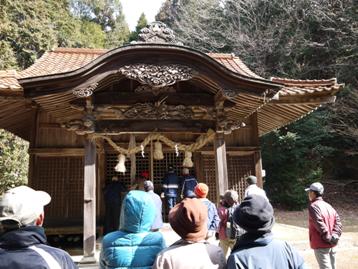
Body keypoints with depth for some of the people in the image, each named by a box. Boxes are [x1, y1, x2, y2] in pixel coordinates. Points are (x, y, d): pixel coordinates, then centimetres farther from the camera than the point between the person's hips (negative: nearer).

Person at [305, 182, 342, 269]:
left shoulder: (313, 206, -14)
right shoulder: (328, 206, 11)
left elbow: (320, 224, -22)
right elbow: (338, 222, 4)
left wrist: (328, 238, -16)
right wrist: (335, 236, -4)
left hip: (321, 245, -8)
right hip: (331, 245, 8)